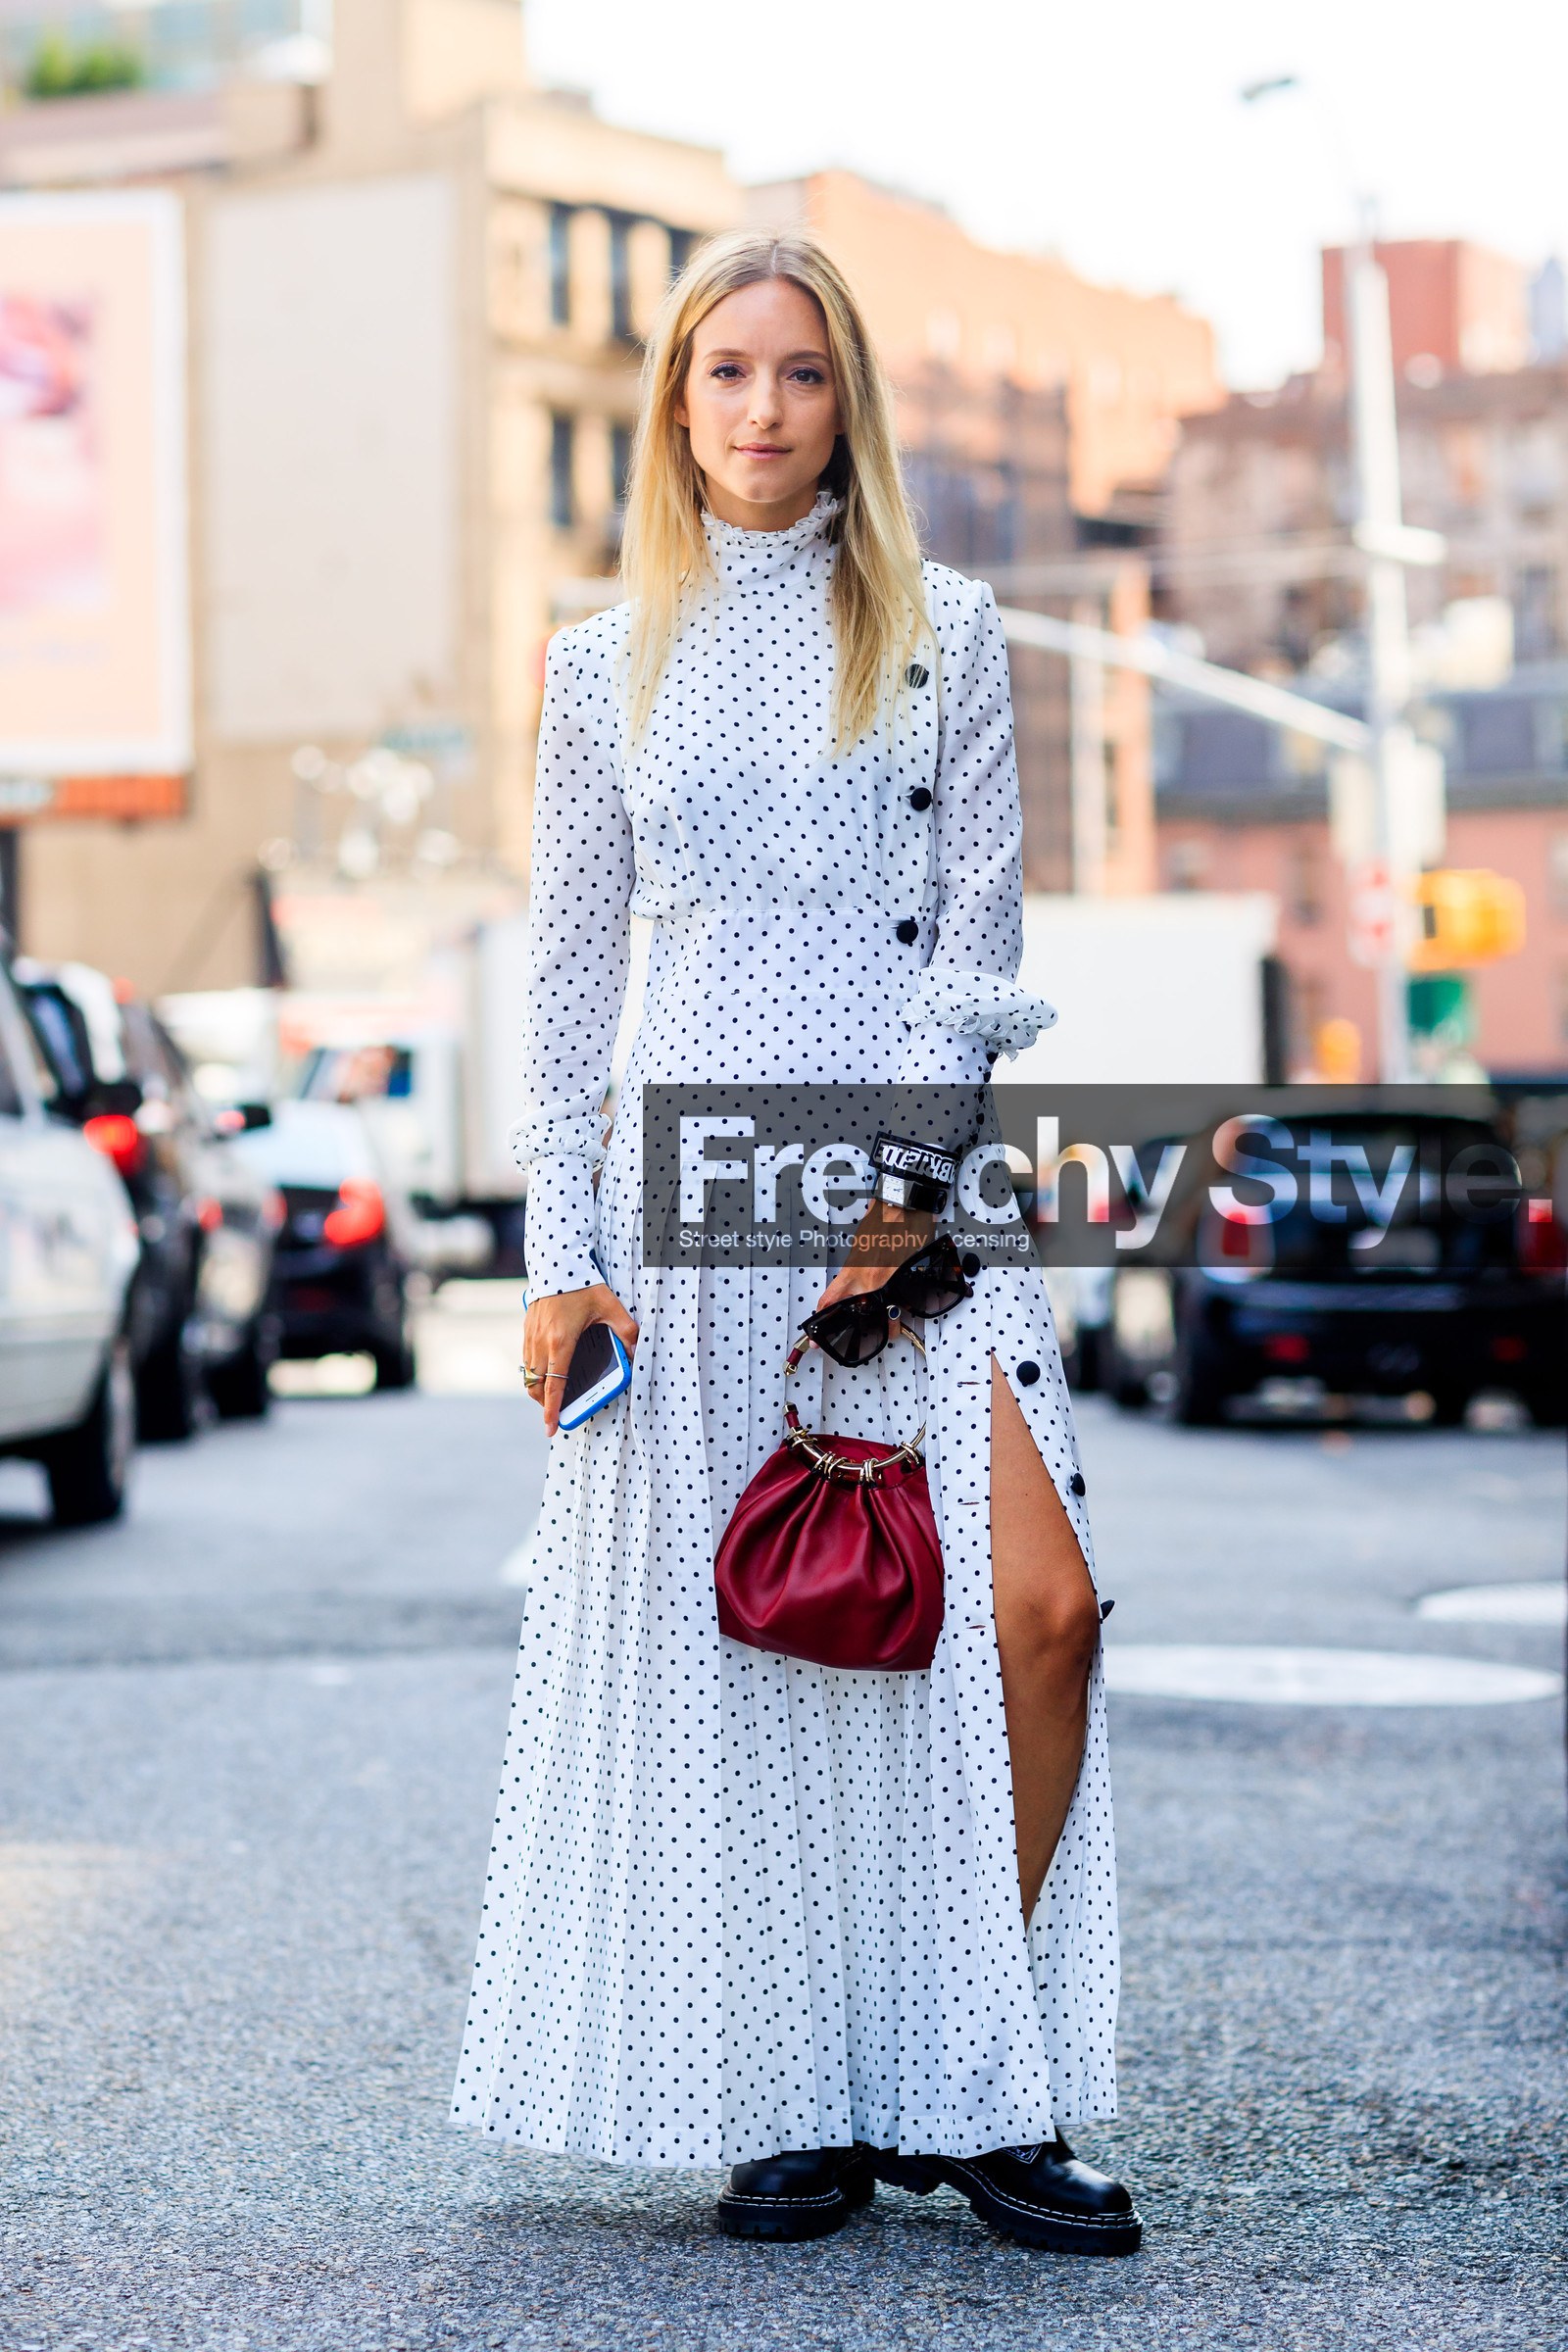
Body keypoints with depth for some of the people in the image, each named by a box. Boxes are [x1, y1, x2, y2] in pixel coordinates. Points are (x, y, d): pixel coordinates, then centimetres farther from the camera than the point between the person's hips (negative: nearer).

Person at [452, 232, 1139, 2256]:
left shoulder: (943, 631, 7)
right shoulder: (607, 662, 10)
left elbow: (976, 924, 3)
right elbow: (570, 967, 9)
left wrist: (897, 1169, -10)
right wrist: (565, 1251, 0)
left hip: (916, 1171, -1)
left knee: (1038, 1607, -13)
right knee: (728, 1644, 1)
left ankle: (976, 2091, 1)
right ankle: (795, 2101, 14)